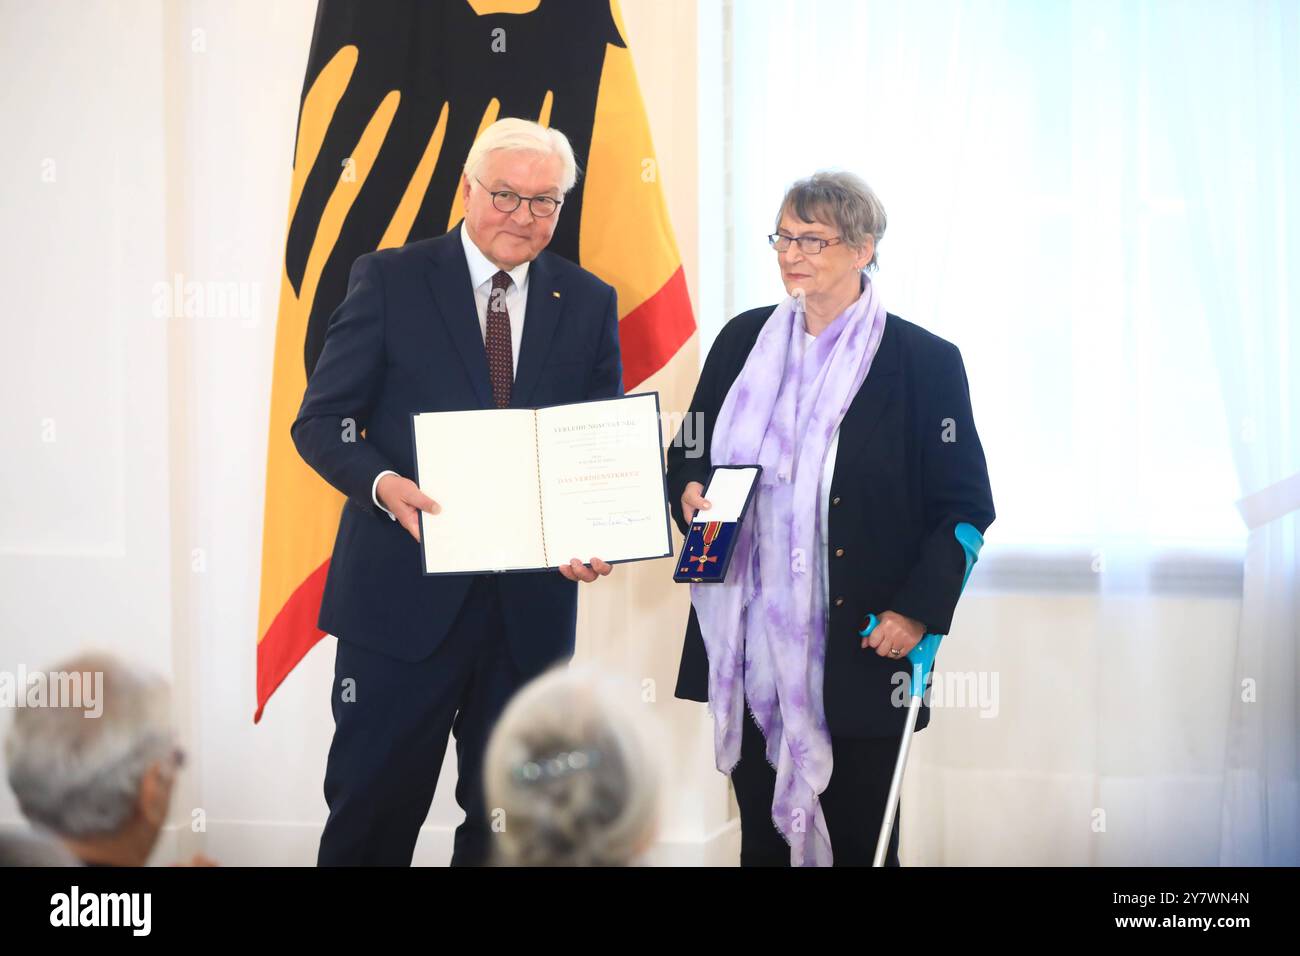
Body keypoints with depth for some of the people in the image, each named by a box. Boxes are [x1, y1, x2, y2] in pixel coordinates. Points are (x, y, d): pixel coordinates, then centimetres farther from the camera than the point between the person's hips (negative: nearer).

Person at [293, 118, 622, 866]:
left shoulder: (589, 303, 7)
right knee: (372, 810, 1)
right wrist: (383, 484, -24)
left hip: (531, 602, 3)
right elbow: (321, 420, -3)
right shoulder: (389, 280, -1)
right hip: (404, 592, -3)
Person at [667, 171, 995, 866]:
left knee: (858, 840, 3)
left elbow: (965, 507, -2)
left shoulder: (925, 362, -4)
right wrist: (689, 490, -5)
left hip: (859, 648, -4)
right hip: (751, 644, 4)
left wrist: (918, 610, -11)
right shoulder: (744, 340, 9)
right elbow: (688, 452, 18)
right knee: (762, 834, 10)